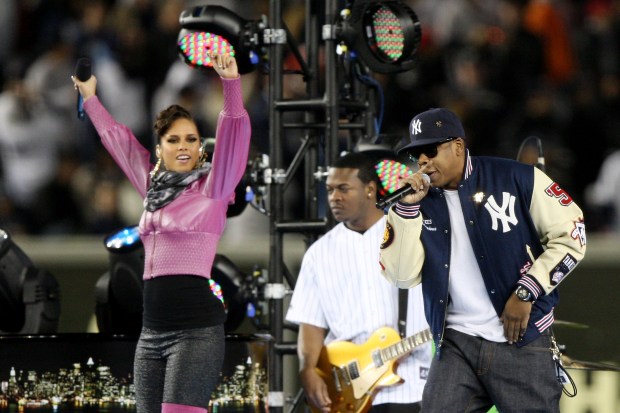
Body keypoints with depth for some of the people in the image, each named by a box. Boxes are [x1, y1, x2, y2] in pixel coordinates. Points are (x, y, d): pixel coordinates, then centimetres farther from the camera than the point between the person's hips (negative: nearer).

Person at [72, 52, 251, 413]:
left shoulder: (211, 190, 0)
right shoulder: (154, 188, 17)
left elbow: (234, 136, -15)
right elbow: (119, 140, 32)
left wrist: (232, 84, -28)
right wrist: (90, 98, 42)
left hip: (196, 330, -7)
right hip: (152, 330, 7)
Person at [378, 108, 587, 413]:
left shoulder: (517, 179, -4)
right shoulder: (420, 202, 7)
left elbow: (570, 236, -1)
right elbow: (402, 276, -1)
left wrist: (527, 292, -7)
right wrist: (407, 208, -9)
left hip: (522, 342, -3)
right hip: (457, 344, 3)